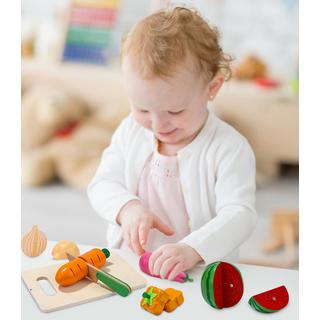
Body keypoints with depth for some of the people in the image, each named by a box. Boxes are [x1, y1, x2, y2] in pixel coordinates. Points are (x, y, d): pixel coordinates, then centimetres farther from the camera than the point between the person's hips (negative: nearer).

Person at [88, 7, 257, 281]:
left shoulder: (229, 148, -12)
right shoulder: (130, 130, 2)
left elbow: (240, 215, -18)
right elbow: (102, 184, 6)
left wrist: (192, 250, -34)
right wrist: (127, 207, -16)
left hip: (200, 273, -3)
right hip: (127, 262, 3)